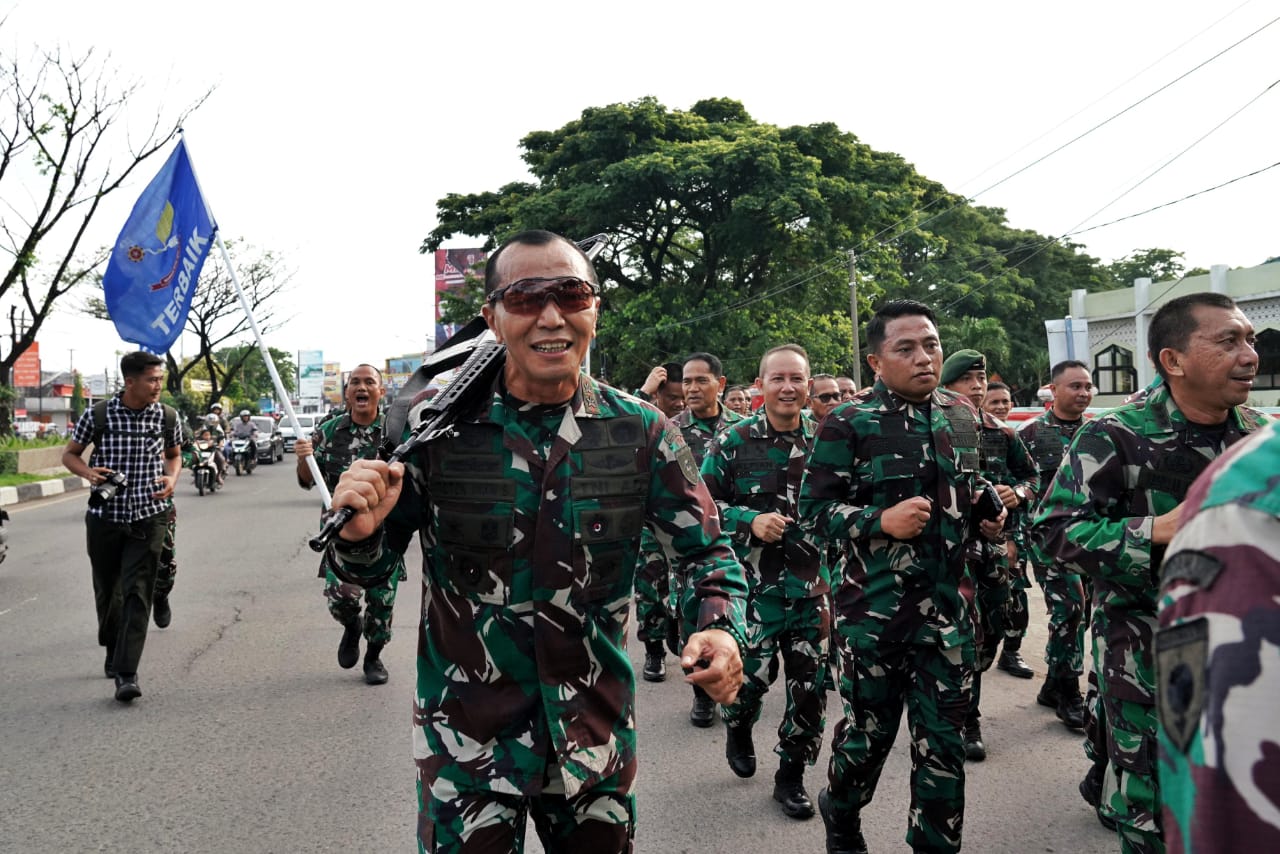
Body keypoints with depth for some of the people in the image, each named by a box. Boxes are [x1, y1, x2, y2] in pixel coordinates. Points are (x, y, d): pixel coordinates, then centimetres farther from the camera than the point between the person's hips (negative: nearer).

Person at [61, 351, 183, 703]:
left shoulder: (167, 417, -2)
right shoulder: (97, 414, -6)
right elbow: (70, 454, 6)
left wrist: (171, 478, -5)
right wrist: (88, 472, -15)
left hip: (148, 517, 0)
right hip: (104, 516, 1)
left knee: (137, 593, -8)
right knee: (107, 589, 15)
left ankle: (127, 673, -7)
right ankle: (114, 651, 40)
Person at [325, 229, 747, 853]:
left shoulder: (641, 432, -8)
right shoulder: (437, 425, -12)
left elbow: (705, 552, 0)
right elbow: (367, 567, -2)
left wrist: (721, 629, -20)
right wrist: (360, 532, -25)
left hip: (597, 734, 2)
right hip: (466, 738, -2)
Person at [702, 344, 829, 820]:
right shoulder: (734, 441, -4)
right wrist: (750, 520, -16)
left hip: (813, 585, 3)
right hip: (754, 584, -3)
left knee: (811, 685, 7)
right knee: (752, 674, 3)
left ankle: (791, 775, 27)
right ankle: (738, 728, 39)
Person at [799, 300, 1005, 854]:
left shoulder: (961, 417, 8)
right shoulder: (848, 424, -9)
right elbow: (813, 509, -10)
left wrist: (985, 511, 4)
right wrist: (881, 520, -23)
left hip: (948, 609, 4)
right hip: (874, 609, -4)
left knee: (944, 741, 10)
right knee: (868, 731, 12)